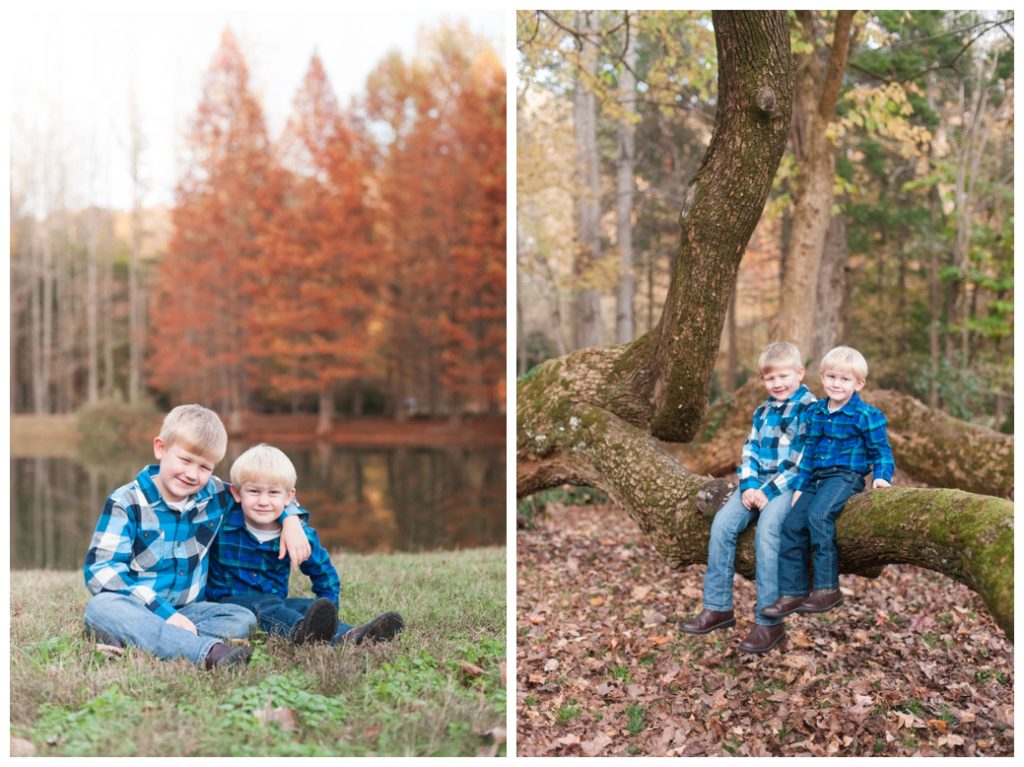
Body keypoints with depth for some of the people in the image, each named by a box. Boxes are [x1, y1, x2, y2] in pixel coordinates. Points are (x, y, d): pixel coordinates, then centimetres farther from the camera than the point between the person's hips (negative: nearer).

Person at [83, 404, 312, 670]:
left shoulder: (213, 495, 5)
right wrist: (164, 614, -27)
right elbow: (101, 569, -18)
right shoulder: (126, 503, -9)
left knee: (243, 618, -19)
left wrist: (291, 519, -2)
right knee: (101, 607, -36)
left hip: (185, 610, 4)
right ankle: (207, 650, -53)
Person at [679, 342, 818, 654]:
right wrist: (748, 486, -5)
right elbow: (750, 452, 14)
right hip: (758, 484, 7)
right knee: (723, 522, -14)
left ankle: (768, 621, -23)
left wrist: (770, 491, -18)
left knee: (766, 529, -30)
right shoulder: (762, 412, 17)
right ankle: (717, 608, -5)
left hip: (791, 486, -7)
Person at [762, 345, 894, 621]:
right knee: (792, 524, -8)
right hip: (817, 479, 7)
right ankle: (792, 593, -2)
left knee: (818, 515, -31)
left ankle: (827, 588, -28)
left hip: (845, 477, -7)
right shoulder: (815, 413, 13)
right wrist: (799, 486, 15)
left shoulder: (866, 416, -6)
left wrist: (881, 477, -17)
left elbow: (881, 452, -1)